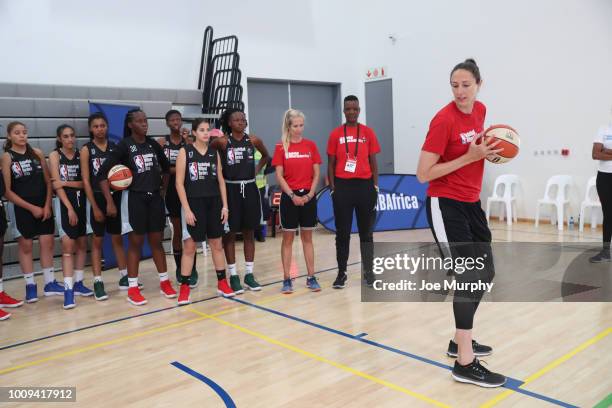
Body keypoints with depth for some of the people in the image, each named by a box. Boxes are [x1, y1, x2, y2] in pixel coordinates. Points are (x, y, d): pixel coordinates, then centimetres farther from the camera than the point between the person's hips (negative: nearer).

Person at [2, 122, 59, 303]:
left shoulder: (37, 153, 4)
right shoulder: (7, 157, -6)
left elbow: (48, 181, 6)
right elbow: (7, 191, -8)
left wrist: (47, 205, -5)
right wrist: (31, 207, -11)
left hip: (43, 206, 3)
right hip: (21, 208, -3)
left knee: (47, 243, 4)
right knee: (25, 246, 5)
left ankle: (50, 283, 14)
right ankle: (30, 285, 14)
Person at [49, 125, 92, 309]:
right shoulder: (55, 155, -2)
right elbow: (57, 185, -10)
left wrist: (67, 183, -16)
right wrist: (70, 208, -17)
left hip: (81, 201, 4)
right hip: (64, 203, -4)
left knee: (82, 244, 9)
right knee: (68, 246, -9)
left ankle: (78, 283, 21)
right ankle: (68, 289, -9)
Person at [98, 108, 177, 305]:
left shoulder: (153, 144, 7)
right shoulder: (124, 145, -7)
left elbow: (166, 167, 22)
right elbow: (103, 172, -11)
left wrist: (164, 189, 16)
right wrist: (110, 202, -15)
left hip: (155, 197, 4)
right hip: (134, 198, -4)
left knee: (156, 241, 11)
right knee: (136, 243, 2)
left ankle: (164, 282, 20)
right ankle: (133, 288, 12)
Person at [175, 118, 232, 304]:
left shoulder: (214, 152, 8)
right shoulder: (185, 151, -4)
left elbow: (221, 181, 10)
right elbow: (179, 183, -7)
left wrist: (225, 206, 4)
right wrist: (187, 209, -13)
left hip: (214, 202, 4)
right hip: (194, 203, -4)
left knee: (217, 243, 10)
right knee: (189, 246, 1)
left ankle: (222, 283, 20)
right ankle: (184, 287, 10)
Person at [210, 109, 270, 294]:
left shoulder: (253, 140, 3)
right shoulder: (222, 141, -6)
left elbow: (266, 156, 19)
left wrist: (257, 170, 8)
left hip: (249, 189, 3)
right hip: (231, 190, -3)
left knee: (249, 233, 9)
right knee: (230, 233, 3)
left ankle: (249, 274, 18)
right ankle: (233, 276, 12)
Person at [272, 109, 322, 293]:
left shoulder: (311, 145, 3)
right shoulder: (281, 147, -3)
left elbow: (316, 174, 3)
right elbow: (279, 176, -5)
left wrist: (310, 194, -8)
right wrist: (292, 195, -13)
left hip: (308, 196, 2)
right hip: (289, 197, -2)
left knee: (307, 238, 9)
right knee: (288, 238, 4)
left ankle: (311, 277, 16)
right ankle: (287, 279, 11)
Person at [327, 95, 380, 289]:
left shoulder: (368, 132, 4)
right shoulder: (335, 134, 3)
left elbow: (373, 162, 6)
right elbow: (331, 164, 5)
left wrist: (375, 186, 1)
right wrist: (332, 188, -2)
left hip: (364, 185, 0)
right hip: (342, 186, 0)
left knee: (366, 231, 8)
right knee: (342, 232, 5)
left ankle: (368, 271, 19)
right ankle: (341, 272, 15)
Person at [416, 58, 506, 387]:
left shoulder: (480, 110, 5)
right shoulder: (444, 119, -18)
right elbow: (423, 174, -21)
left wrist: (488, 150, 2)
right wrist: (469, 157, -22)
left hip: (471, 204, 9)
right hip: (446, 206, -9)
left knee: (485, 273, 15)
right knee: (469, 277, -10)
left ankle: (460, 341, 31)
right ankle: (465, 363, -1)